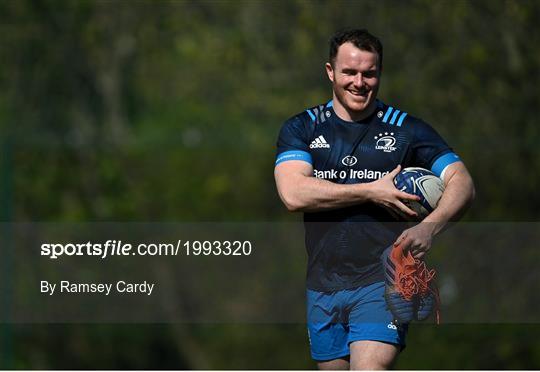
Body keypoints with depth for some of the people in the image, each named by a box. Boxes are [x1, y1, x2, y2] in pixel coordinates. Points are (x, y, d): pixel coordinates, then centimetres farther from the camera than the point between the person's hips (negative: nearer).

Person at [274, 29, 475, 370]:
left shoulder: (407, 130, 4)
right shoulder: (302, 129, 6)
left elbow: (462, 183, -3)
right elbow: (293, 194, -10)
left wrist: (430, 227, -24)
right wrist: (372, 191, -12)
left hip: (383, 281, -3)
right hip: (323, 287, 3)